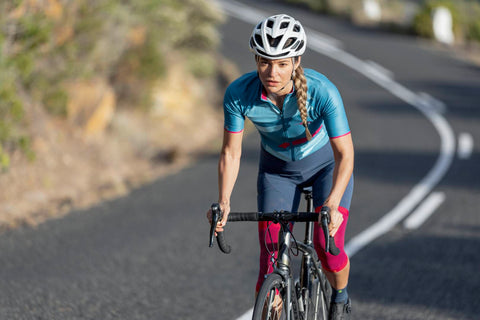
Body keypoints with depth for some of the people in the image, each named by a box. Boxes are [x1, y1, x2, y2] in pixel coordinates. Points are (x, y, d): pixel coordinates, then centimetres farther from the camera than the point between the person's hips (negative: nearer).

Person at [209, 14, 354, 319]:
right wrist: (223, 202, -30)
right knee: (271, 258, -9)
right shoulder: (239, 93, -28)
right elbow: (231, 153, -17)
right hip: (277, 167, 2)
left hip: (326, 163, -2)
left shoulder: (322, 91, -34)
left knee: (327, 247, -16)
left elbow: (345, 154, -33)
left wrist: (332, 205, -46)